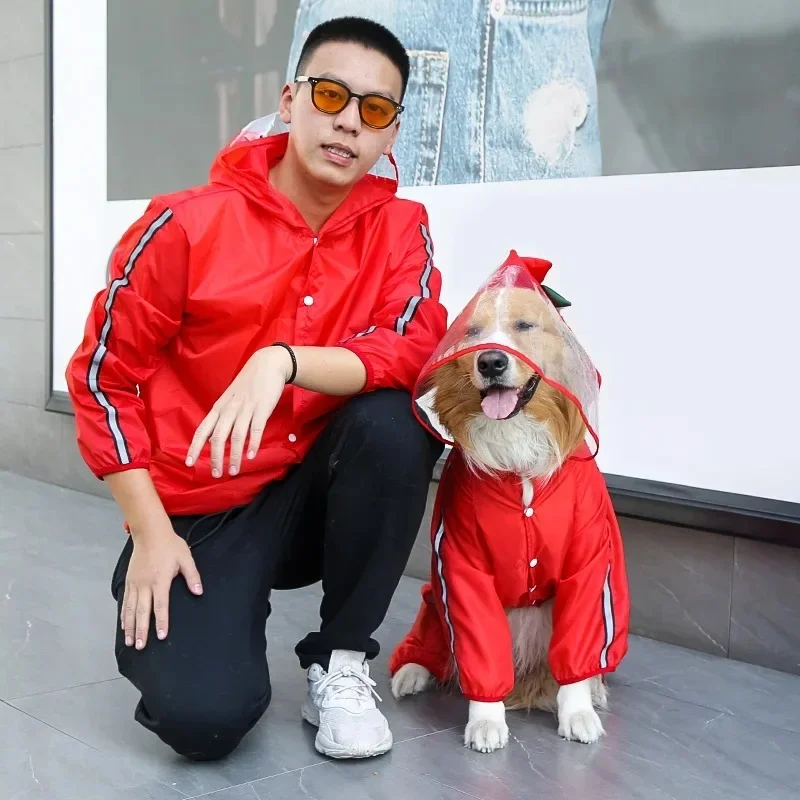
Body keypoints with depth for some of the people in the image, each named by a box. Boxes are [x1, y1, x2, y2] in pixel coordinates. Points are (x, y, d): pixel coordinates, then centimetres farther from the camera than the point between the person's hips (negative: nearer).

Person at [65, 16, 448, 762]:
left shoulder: (400, 228, -6)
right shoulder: (187, 224, -13)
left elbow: (415, 352, -21)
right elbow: (102, 378, -6)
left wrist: (284, 361, -37)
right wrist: (151, 531, -11)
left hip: (320, 489, 3)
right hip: (200, 509, -2)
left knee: (395, 423, -30)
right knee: (206, 717, -23)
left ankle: (339, 663, -10)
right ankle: (164, 623, 15)